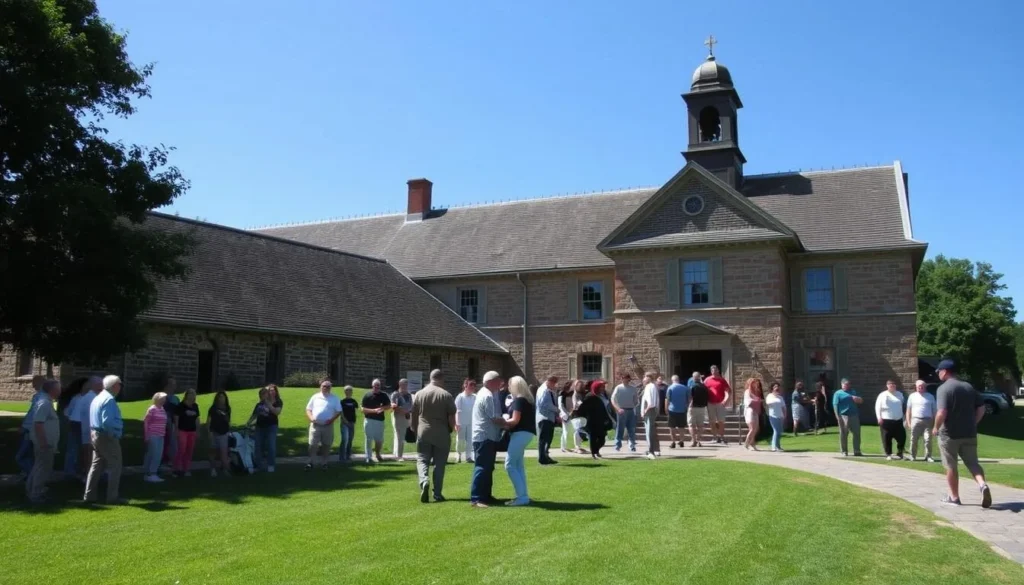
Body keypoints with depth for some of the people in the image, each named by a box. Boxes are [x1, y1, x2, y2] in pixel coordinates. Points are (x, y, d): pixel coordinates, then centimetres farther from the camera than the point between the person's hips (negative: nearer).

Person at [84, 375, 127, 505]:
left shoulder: (97, 398, 14)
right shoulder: (109, 399, -18)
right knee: (115, 467, -2)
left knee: (97, 465, 15)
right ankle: (113, 497, 0)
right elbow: (107, 422, -27)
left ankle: (90, 495, 17)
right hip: (107, 437, -10)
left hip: (95, 434, 10)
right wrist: (117, 429, -15)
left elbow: (94, 419, 17)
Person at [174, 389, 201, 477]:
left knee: (190, 450, 6)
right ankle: (178, 469, -3)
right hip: (182, 430, -6)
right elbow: (176, 418, -7)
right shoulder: (181, 405, -7)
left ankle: (186, 469, 13)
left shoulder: (195, 406, 10)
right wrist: (176, 430, -11)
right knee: (181, 450, -10)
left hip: (192, 431, 6)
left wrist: (198, 430, 11)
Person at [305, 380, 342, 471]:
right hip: (315, 425, 0)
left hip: (328, 426, 0)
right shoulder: (315, 397, 7)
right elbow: (308, 409, 10)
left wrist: (332, 419, -12)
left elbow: (339, 411, 4)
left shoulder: (334, 398, 4)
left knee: (326, 445, 6)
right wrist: (311, 417, -10)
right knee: (313, 445, -2)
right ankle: (311, 463, 5)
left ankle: (324, 463, 17)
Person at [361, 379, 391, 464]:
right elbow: (363, 409, -7)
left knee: (380, 440, 7)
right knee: (369, 439, -1)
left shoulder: (383, 396, 6)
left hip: (380, 420, 3)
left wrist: (382, 408, -13)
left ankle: (377, 454, 30)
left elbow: (389, 406, 7)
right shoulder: (367, 396, -3)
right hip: (369, 420, -3)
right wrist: (374, 410, -19)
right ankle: (368, 457, 6)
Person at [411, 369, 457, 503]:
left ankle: (424, 481, -22)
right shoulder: (446, 395, -4)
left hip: (423, 433, 1)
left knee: (422, 460, 6)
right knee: (439, 464, 7)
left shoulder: (419, 394, 3)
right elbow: (451, 418, -5)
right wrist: (450, 430, 12)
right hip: (442, 435, -1)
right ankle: (437, 494, 8)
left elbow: (414, 416, 7)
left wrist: (416, 430, 20)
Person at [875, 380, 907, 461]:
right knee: (887, 438, -1)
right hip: (886, 421, -3)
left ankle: (899, 453, 17)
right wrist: (879, 417, -12)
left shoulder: (900, 394, 12)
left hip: (898, 421, 3)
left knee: (902, 437, 2)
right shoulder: (882, 395, 2)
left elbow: (903, 406, 19)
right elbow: (878, 407, -1)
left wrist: (904, 417, 15)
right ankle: (888, 454, 9)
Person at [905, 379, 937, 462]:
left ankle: (928, 456, -2)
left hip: (928, 420, 0)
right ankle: (912, 456, 8)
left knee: (928, 439, -7)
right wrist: (908, 422, 2)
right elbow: (908, 410, 10)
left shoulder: (930, 397, 12)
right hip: (915, 420, 0)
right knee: (914, 440, 1)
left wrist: (934, 422, 4)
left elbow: (934, 410, 12)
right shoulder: (912, 396, 11)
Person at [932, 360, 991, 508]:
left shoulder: (943, 389, -14)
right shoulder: (969, 387, 8)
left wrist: (936, 427, -8)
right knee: (973, 463, 10)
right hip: (969, 434, 5)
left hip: (949, 434, -5)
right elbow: (981, 408, 9)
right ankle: (982, 484, -16)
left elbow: (942, 413, -23)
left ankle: (954, 497, 16)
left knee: (951, 467, 8)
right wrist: (973, 424, 16)